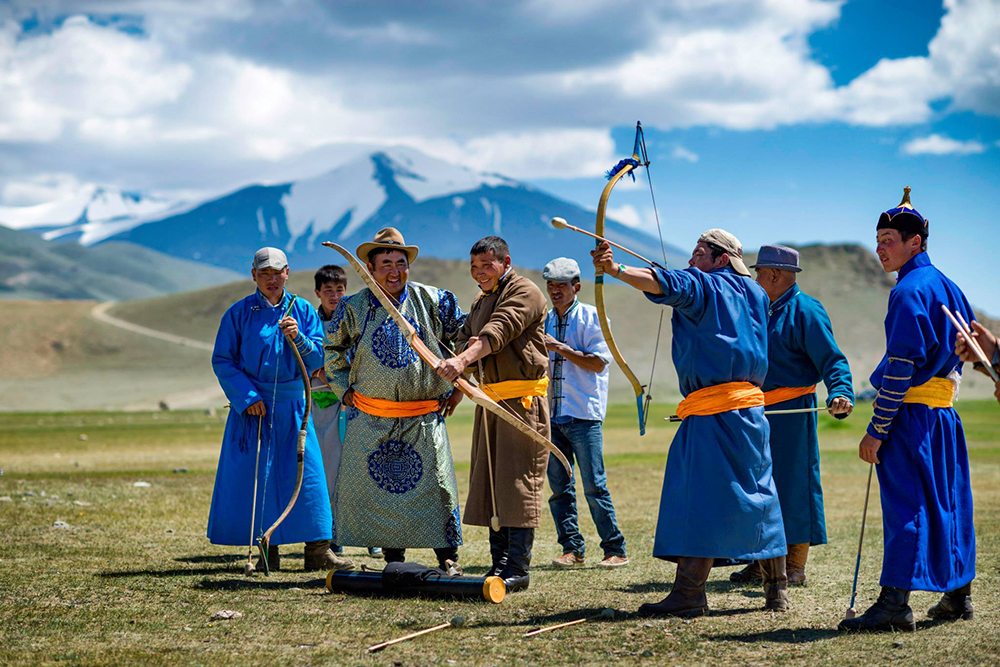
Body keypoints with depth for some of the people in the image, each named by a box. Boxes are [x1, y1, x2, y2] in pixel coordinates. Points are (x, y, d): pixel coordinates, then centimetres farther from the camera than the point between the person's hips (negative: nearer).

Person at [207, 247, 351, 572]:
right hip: (253, 405, -2)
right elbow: (222, 361, -1)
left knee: (308, 472, -3)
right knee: (255, 475, -1)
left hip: (293, 405, 2)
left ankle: (317, 551, 1)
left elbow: (318, 359, 3)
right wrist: (247, 397, -11)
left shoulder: (302, 310, 6)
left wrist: (298, 338, -16)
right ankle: (268, 550, 9)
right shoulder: (239, 313, 0)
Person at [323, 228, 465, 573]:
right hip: (371, 418, 1)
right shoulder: (354, 308, 1)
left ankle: (448, 560, 2)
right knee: (363, 486, -1)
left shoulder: (432, 301, -1)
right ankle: (393, 559, 11)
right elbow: (333, 349, 19)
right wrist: (345, 389, 11)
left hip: (424, 417, -1)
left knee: (436, 486, -7)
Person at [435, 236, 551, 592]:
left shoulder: (524, 292, -8)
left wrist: (462, 360, -38)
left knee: (517, 481, -9)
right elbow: (465, 340, 15)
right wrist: (467, 348, -10)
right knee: (488, 482, 8)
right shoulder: (480, 302, 22)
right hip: (491, 400, 9)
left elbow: (498, 332, -24)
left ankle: (518, 569, -8)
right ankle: (499, 564, 13)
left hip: (522, 400, -9)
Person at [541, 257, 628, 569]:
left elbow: (598, 362, -11)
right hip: (552, 414, 6)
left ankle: (615, 550, -1)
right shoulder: (545, 320, 17)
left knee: (594, 485, -7)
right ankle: (572, 549, 10)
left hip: (583, 414, -6)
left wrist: (559, 347, -14)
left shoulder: (592, 317, -1)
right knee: (559, 486, 4)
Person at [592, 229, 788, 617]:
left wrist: (615, 270, -38)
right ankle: (776, 588, 22)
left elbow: (665, 284, -24)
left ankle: (689, 592, -18)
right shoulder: (753, 293, 17)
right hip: (747, 406, 9)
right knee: (756, 496, 14)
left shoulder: (703, 286, -5)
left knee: (701, 495, -12)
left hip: (714, 413, -9)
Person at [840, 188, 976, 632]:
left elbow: (901, 367, -19)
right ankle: (958, 595, 24)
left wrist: (877, 430, -18)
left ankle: (894, 603, -17)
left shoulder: (909, 291, -14)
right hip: (944, 410, 9)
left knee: (905, 504, -12)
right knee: (947, 503, 15)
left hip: (910, 412, -9)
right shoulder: (947, 287, 15)